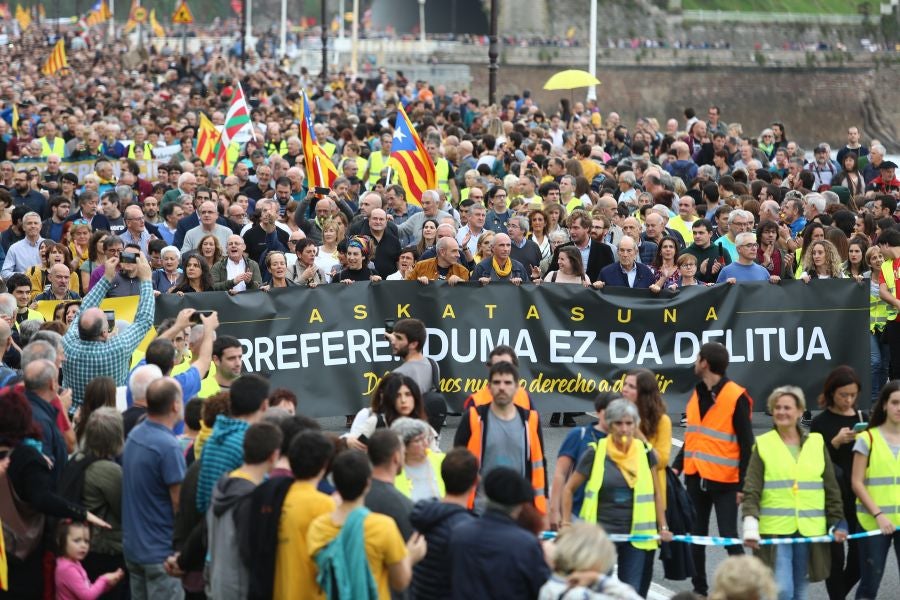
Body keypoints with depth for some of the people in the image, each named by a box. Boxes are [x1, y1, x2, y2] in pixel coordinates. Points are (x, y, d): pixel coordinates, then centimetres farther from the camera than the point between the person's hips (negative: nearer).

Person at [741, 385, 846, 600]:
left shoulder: (816, 444, 9)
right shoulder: (763, 445, 1)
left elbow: (831, 488, 13)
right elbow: (751, 491, -4)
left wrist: (837, 523, 8)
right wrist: (750, 524, -16)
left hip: (809, 531, 3)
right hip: (775, 530, -3)